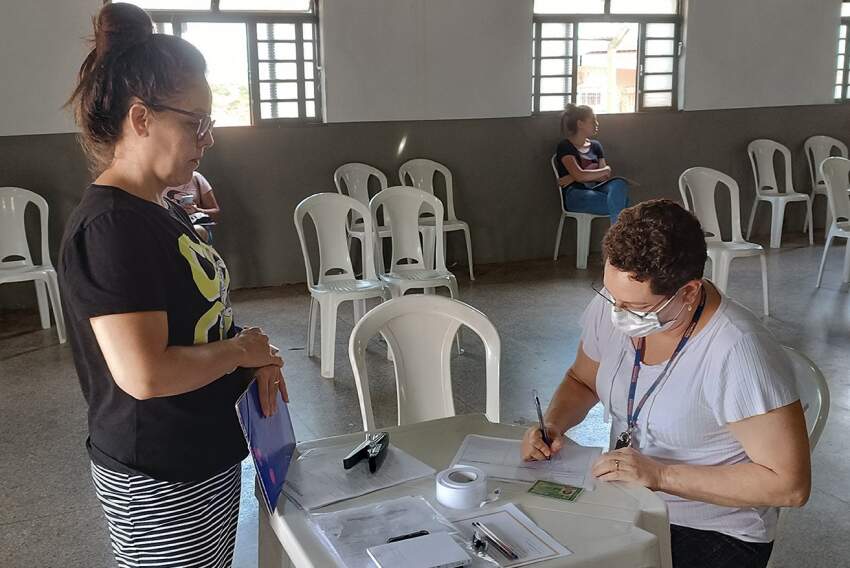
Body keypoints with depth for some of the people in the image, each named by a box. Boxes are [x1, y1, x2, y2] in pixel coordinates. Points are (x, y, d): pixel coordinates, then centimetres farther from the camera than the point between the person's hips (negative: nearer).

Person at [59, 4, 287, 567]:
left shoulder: (163, 211, 6)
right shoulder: (110, 226, -23)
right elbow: (145, 373, -31)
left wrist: (252, 352, -1)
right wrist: (242, 350, -15)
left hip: (207, 457, 9)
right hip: (161, 484, -9)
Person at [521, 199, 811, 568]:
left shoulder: (737, 353, -27)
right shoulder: (611, 307, -8)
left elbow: (789, 484, -23)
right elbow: (581, 381, 11)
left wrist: (660, 474, -25)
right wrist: (553, 424, -9)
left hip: (714, 536, -5)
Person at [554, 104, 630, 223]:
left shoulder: (595, 145, 21)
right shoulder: (565, 147, 1)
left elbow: (604, 177, 8)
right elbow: (579, 175, -13)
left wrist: (573, 178, -7)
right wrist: (606, 170, 1)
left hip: (594, 190, 5)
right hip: (575, 195, -5)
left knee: (619, 183, -30)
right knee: (619, 202, -31)